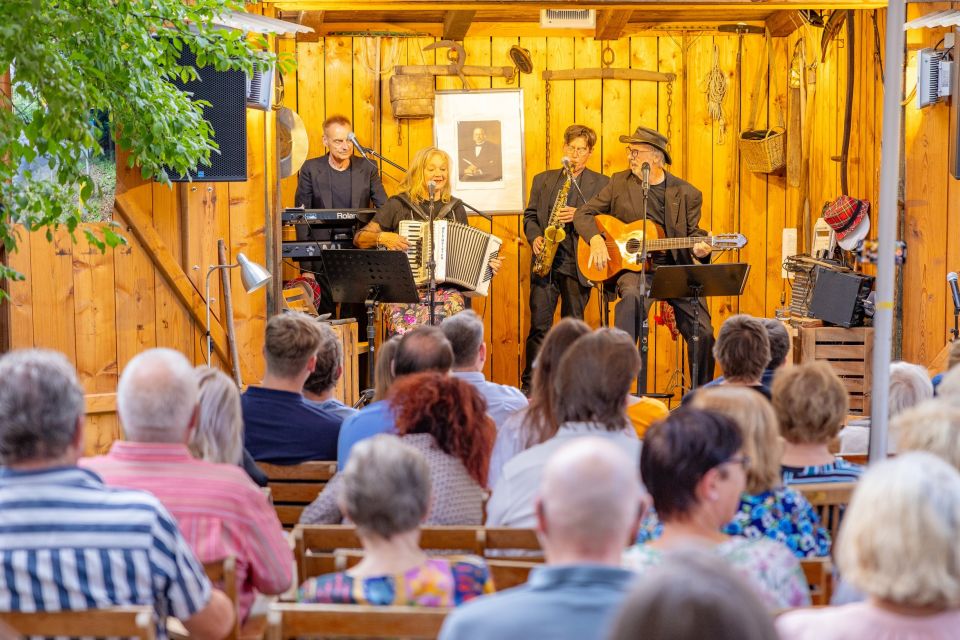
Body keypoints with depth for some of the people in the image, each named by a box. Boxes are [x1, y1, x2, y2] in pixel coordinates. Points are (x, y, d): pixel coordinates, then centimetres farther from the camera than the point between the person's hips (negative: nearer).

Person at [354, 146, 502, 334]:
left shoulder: (455, 208, 17)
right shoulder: (398, 205, 8)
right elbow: (359, 239, 7)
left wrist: (488, 264, 5)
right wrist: (382, 237, -12)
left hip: (445, 286, 2)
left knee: (451, 305, -33)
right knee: (403, 319, -35)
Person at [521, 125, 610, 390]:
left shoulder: (601, 183, 6)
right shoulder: (543, 179, 14)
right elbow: (530, 215, 15)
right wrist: (534, 237, -4)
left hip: (578, 264, -1)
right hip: (545, 261, 1)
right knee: (539, 325, -3)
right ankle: (530, 384, 1)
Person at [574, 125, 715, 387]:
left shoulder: (687, 193, 4)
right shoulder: (619, 183, 7)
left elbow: (693, 232, 8)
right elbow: (583, 213, 9)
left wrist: (699, 248, -16)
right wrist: (595, 238, -11)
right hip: (635, 268, -1)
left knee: (704, 333, -9)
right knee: (631, 296, -36)